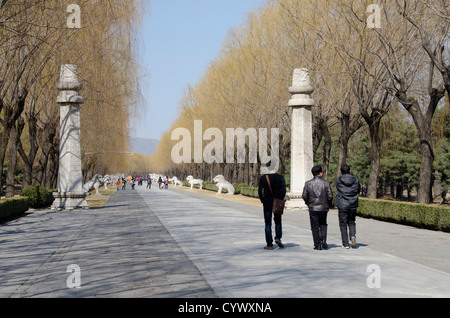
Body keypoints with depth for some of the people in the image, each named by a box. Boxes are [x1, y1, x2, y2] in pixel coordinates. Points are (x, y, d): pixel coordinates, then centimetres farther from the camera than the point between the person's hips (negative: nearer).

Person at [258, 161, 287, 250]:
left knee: (268, 224, 4)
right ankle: (278, 238, -2)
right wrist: (280, 200, 3)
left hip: (267, 203, 0)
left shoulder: (263, 178, -3)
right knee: (278, 221, 18)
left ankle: (269, 244, 3)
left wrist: (263, 201, 6)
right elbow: (283, 190, -7)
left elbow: (260, 191, -4)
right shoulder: (280, 177, -4)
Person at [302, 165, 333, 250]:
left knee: (315, 227, 5)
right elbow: (330, 196, -6)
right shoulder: (326, 183, -4)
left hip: (313, 208, 0)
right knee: (323, 225, 18)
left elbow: (304, 196, -2)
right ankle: (323, 240, -1)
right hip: (323, 208, 0)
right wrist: (328, 205, 10)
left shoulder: (308, 183, -2)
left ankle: (317, 245, 3)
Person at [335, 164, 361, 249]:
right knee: (351, 223, 18)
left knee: (343, 224, 7)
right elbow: (358, 190, 10)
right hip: (353, 206, 2)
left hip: (342, 206, -2)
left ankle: (345, 244, 7)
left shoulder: (338, 181, -7)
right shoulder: (356, 180, -3)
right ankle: (353, 236, -8)